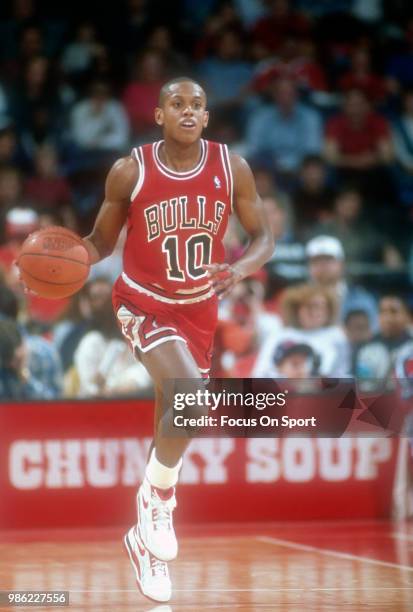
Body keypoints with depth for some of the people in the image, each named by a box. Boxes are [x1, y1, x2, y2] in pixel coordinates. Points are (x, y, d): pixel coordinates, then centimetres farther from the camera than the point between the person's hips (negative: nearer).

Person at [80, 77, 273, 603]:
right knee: (191, 397, -29)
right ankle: (159, 498, -3)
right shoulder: (129, 172, -15)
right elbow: (101, 242, -2)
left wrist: (241, 267, -26)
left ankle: (148, 539, 31)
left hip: (199, 308, 4)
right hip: (144, 303, -4)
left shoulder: (232, 168, -10)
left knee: (175, 421, 13)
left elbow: (263, 237, -3)